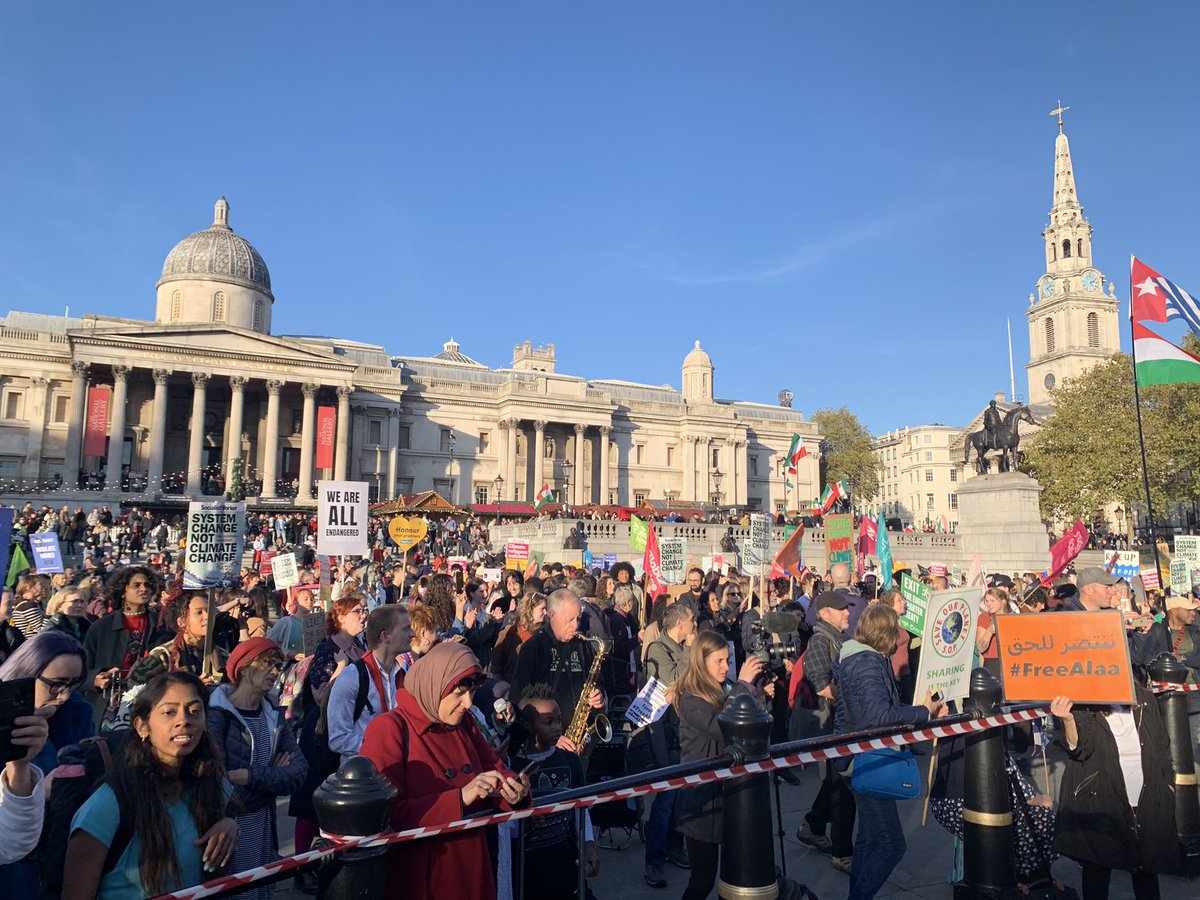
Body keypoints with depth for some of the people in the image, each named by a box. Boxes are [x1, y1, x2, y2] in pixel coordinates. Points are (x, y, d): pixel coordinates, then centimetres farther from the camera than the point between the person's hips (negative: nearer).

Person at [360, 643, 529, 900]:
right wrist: (459, 798, -30)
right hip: (416, 874, -6)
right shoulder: (388, 729, -18)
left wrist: (511, 788, -13)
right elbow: (386, 814, -24)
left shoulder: (464, 722, 2)